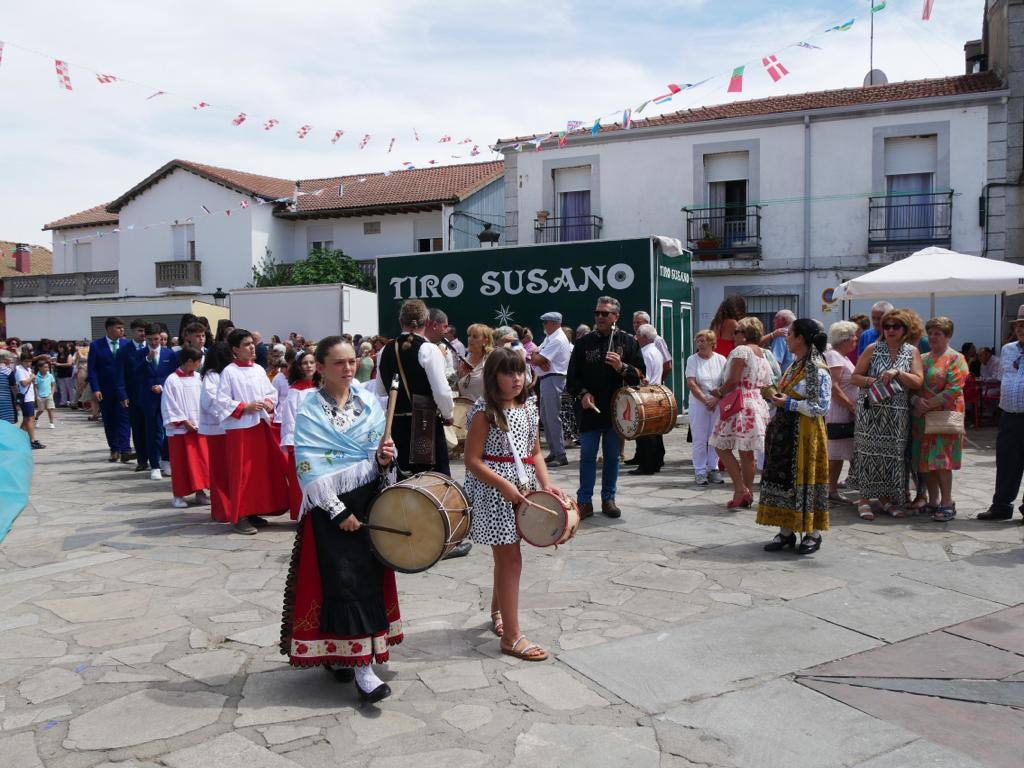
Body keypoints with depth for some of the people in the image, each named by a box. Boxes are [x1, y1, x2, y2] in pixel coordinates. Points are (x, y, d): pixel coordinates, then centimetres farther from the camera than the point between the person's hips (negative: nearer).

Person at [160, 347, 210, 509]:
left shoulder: (198, 378, 4)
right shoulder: (172, 380, -9)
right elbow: (169, 406, -9)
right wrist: (184, 421, -13)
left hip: (199, 427, 4)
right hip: (180, 429, -4)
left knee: (201, 459, 7)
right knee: (181, 462, 2)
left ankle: (200, 491, 18)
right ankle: (178, 495, 12)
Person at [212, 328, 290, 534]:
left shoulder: (259, 370, 9)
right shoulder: (229, 372, -7)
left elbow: (272, 392, 16)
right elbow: (222, 401, -10)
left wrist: (269, 403, -4)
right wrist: (245, 407, -16)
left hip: (261, 425, 7)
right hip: (240, 428, -6)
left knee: (262, 469, 11)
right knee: (242, 473, -4)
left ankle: (253, 512, 23)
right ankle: (239, 517, 4)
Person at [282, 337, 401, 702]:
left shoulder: (369, 402, 6)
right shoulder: (310, 411, -8)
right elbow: (311, 469, -13)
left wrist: (385, 457, -13)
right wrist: (339, 511, -17)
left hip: (370, 499, 5)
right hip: (331, 506, -5)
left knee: (370, 574, 8)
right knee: (346, 579, -6)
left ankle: (343, 652, 27)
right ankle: (362, 667, -2)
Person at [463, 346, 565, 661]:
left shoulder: (528, 407, 7)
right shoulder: (485, 412, -13)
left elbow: (535, 452, 12)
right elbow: (472, 461, -14)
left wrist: (546, 484, -3)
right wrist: (504, 485, -22)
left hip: (521, 486, 7)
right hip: (493, 489, -7)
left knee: (506, 555, 20)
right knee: (511, 558, -6)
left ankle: (497, 612, 41)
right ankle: (511, 637, 2)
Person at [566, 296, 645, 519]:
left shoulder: (628, 342, 4)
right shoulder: (583, 342, 5)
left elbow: (640, 374, 1)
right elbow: (572, 377, 6)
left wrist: (622, 367, -16)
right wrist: (582, 393, -10)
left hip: (617, 410, 0)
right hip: (590, 409, 0)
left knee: (612, 456, 9)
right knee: (587, 456, 2)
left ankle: (608, 499, 22)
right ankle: (585, 501, 9)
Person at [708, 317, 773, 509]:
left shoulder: (741, 350, -10)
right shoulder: (763, 354, 18)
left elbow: (733, 381, -18)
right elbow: (767, 385, 20)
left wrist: (719, 392, -1)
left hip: (740, 406, -9)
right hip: (758, 405, 9)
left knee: (722, 447, -4)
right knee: (747, 451, 10)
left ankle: (740, 489, -10)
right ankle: (748, 494, 13)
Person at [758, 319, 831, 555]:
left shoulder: (818, 370, -15)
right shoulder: (794, 365, 12)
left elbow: (821, 407, -19)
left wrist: (789, 403, -19)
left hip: (806, 434, -8)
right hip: (785, 432, 9)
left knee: (805, 480, -1)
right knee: (783, 477, 9)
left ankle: (813, 534, 11)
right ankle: (786, 531, 17)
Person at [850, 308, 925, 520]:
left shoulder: (912, 352, 7)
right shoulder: (873, 349, 5)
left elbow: (917, 381, -1)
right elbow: (855, 377, 4)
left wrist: (897, 373, -15)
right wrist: (871, 381, -13)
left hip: (897, 412, 2)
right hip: (871, 409, -1)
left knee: (893, 452, 3)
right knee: (870, 451, -4)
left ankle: (886, 498, 16)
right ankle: (865, 498, 1)